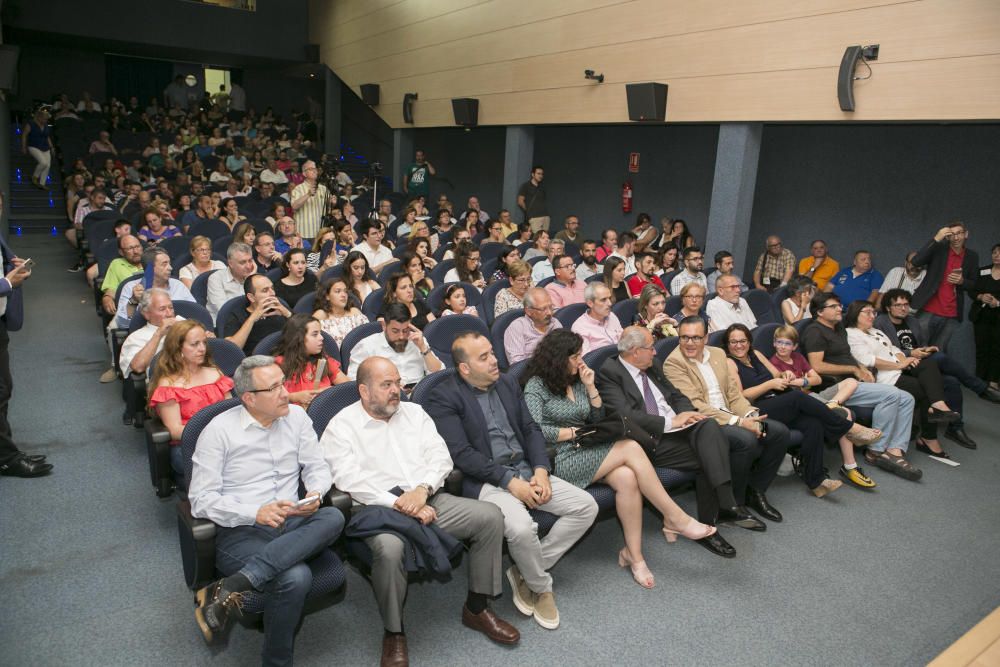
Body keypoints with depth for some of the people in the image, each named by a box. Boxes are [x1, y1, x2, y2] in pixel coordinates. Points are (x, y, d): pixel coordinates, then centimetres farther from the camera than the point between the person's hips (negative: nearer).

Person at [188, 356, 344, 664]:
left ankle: (229, 588, -31)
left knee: (333, 517, -30)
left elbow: (317, 467, 11)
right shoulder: (219, 430, -6)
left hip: (290, 524, 5)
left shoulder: (296, 416, 6)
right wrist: (256, 513, -21)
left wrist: (315, 493, -13)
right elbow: (201, 500, -8)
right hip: (239, 532, -5)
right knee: (295, 578, -33)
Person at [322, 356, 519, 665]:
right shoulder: (341, 426, -1)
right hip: (380, 508, -5)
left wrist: (422, 490, -14)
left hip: (430, 498, 5)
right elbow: (351, 481, -13)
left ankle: (477, 607, 5)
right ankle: (394, 633, -10)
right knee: (388, 547, -37)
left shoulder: (414, 411, 13)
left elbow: (440, 456, 5)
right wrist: (401, 505, -19)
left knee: (490, 516, -12)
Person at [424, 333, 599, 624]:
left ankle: (526, 572, 5)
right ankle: (542, 588, 0)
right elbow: (461, 453, -15)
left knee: (586, 506, -6)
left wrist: (541, 470, -5)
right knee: (521, 526, -33)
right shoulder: (443, 398, -8)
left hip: (526, 471, 7)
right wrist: (509, 481, -19)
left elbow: (531, 429, 12)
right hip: (485, 481, -7)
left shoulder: (508, 383, 14)